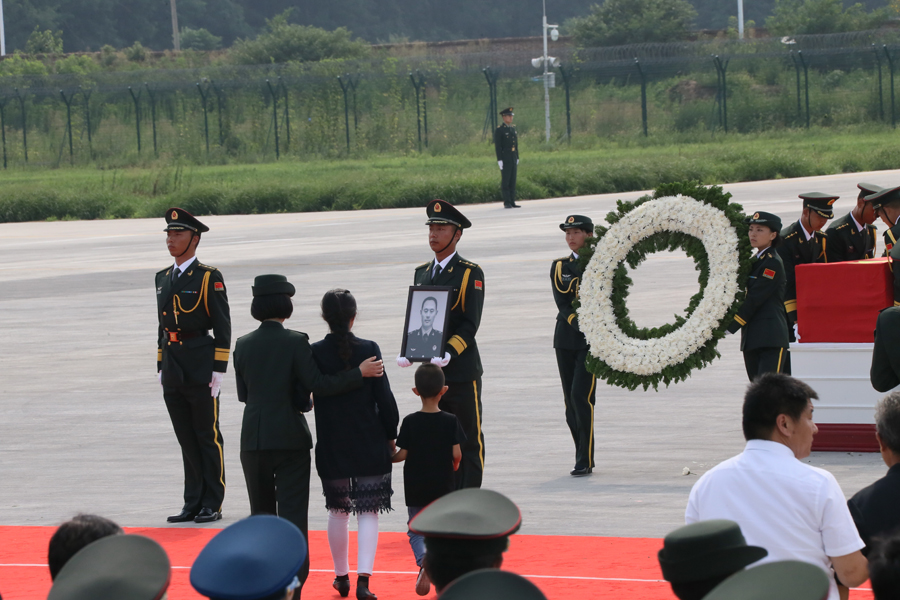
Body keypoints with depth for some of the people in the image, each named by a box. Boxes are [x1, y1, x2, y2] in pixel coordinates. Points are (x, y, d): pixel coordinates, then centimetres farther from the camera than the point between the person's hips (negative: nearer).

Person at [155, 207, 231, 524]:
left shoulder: (209, 277, -6)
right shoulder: (163, 278, 15)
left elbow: (223, 326, -9)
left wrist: (218, 369, -14)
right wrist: (161, 367, 16)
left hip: (201, 369, -6)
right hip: (173, 371, 6)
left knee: (208, 436, -1)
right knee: (186, 439, 9)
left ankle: (212, 505, 4)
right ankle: (193, 504, 14)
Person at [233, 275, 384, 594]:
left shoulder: (243, 345, 2)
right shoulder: (295, 342, -10)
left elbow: (244, 394, 9)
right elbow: (317, 384, -14)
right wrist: (360, 373, -5)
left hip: (254, 439, 3)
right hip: (290, 438, -3)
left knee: (261, 513, 15)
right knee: (292, 513, -1)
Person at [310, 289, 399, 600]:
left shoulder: (314, 353, -7)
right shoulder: (368, 350, -8)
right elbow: (384, 398, -6)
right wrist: (390, 436, 6)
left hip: (331, 446, 1)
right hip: (369, 444, -1)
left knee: (338, 511, 16)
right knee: (368, 511, 2)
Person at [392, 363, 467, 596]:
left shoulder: (410, 422, -8)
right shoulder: (450, 421, -8)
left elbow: (403, 454, -8)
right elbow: (456, 453, -9)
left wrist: (388, 459, 13)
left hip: (416, 490, -1)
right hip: (443, 488, 1)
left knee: (416, 532, 9)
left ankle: (423, 560, -19)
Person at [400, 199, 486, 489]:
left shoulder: (471, 274, -4)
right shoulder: (421, 272, 14)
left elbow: (470, 324, -12)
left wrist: (448, 353, -25)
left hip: (462, 371, -6)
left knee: (468, 442, 0)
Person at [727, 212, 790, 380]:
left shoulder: (773, 263, -9)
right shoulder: (754, 261, 18)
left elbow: (754, 300, -14)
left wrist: (729, 327, -14)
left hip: (771, 339, -9)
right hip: (752, 339, 9)